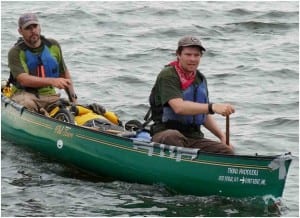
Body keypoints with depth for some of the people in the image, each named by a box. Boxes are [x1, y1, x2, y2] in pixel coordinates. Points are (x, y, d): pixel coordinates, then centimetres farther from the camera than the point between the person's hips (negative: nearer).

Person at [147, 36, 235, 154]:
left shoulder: (200, 79, 17)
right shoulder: (168, 76, -9)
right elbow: (179, 107, -25)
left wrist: (222, 136, 9)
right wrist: (212, 107, -35)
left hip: (194, 137, 7)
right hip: (165, 134, -6)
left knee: (227, 151, -19)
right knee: (173, 136, -42)